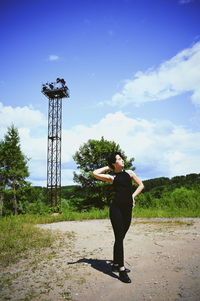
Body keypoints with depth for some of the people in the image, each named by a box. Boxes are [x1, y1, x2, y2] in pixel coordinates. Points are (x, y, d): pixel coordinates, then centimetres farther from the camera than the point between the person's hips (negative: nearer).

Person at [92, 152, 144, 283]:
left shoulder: (129, 173, 12)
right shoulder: (111, 177, 3)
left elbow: (141, 185, 18)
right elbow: (95, 173, -5)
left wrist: (133, 196, 7)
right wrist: (108, 168, 6)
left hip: (128, 209, 4)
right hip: (116, 208, -4)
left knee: (120, 238, 14)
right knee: (119, 238, -5)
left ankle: (116, 264, 29)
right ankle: (122, 270, 2)